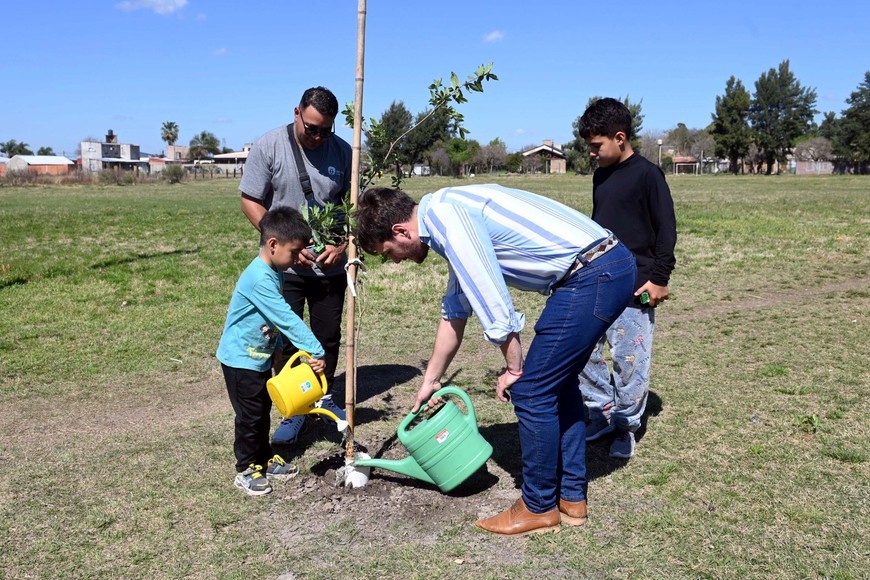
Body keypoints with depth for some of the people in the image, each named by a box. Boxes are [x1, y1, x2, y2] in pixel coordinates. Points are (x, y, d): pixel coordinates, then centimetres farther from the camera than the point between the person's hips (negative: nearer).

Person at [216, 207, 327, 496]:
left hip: (260, 357, 9)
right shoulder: (260, 279, -29)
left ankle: (265, 458, 32)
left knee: (263, 410, 18)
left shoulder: (274, 273, 2)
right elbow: (286, 319, -33)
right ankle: (246, 470, 15)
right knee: (250, 416, 1)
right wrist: (315, 351, -33)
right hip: (240, 360, -9)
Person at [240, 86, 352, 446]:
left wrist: (343, 245, -9)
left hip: (330, 267, 2)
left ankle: (325, 398, 34)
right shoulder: (268, 147, -8)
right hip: (285, 267, -2)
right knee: (285, 339, 2)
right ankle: (292, 412, 16)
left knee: (329, 337, 13)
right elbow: (251, 201, -6)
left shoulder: (342, 151, -2)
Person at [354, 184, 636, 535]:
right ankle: (571, 498, 30)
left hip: (591, 276, -10)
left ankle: (539, 508, 17)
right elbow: (455, 311, 30)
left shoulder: (443, 213, -12)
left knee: (531, 391, 0)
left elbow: (493, 302, -17)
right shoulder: (448, 217, 20)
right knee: (556, 381, 19)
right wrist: (430, 381, 38)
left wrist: (513, 369, -2)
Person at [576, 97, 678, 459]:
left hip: (634, 288, -7)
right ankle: (602, 413, 22)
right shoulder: (601, 176, 13)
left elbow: (667, 229, -9)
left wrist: (659, 277, -12)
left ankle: (626, 425, 16)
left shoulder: (647, 175, -9)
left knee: (630, 359, -1)